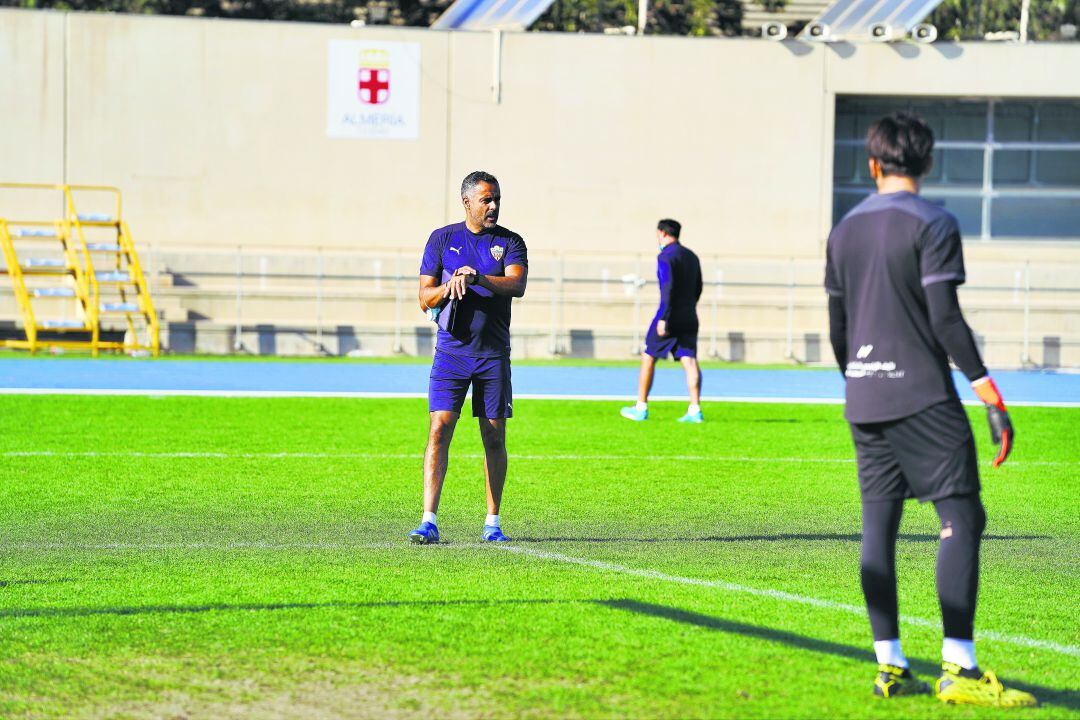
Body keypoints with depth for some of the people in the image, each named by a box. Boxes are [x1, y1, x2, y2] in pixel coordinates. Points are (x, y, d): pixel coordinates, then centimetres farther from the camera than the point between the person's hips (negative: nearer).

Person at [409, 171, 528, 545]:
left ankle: (492, 522, 14)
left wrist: (476, 278, -28)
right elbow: (425, 298, 6)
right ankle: (429, 521, -13)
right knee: (439, 429, -10)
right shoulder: (442, 239, 7)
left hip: (494, 355, 1)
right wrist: (449, 286, -15)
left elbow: (517, 284, -14)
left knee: (494, 437, 4)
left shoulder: (510, 242, 5)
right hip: (451, 350, -1)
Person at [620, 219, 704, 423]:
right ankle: (695, 410, -13)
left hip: (669, 316, -6)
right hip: (689, 318, 6)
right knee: (689, 361, -1)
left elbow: (668, 288, -19)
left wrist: (663, 318, -22)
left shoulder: (665, 256, -9)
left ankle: (641, 408, 10)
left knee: (648, 358, 7)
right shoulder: (692, 257, 15)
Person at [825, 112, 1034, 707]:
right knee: (961, 519, -6)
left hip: (864, 403, 7)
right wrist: (993, 401, -15)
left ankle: (889, 667, 7)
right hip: (923, 398, -7)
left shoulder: (845, 230, 11)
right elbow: (945, 318, -15)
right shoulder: (932, 224, -8)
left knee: (879, 524, 7)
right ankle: (958, 669, -14)